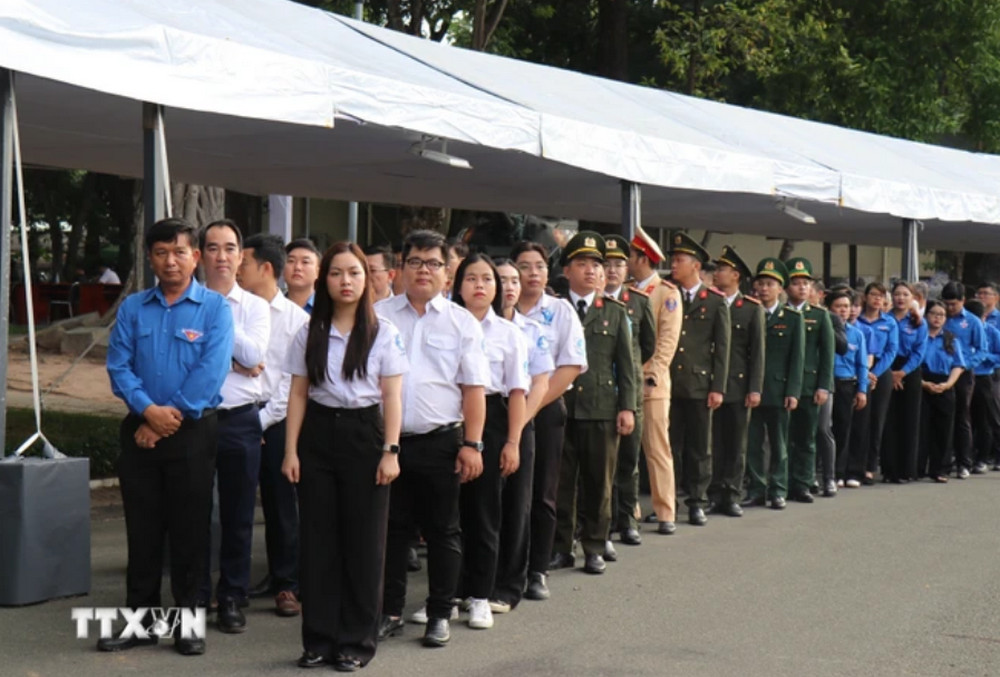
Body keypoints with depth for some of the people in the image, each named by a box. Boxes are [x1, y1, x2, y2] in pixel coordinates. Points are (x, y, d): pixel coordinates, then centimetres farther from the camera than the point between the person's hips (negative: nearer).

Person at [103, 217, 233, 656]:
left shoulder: (214, 308, -2)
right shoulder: (133, 308, 7)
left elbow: (212, 371, -11)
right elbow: (118, 365, 0)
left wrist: (171, 416, -14)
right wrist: (148, 410, -15)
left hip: (192, 432, -3)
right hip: (140, 430, 3)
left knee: (190, 529, 3)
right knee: (142, 528, 8)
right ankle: (141, 618, 18)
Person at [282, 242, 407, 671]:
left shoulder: (384, 333, 0)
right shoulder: (310, 334, 6)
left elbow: (392, 397, -2)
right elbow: (298, 394, 6)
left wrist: (390, 451, -8)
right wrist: (291, 450, 0)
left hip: (364, 432, -2)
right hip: (318, 432, 2)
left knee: (363, 540, 1)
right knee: (318, 539, 4)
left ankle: (356, 640, 12)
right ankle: (319, 638, 13)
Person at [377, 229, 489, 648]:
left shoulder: (462, 322, 4)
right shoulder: (378, 316, 6)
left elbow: (474, 389, 1)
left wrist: (471, 445, -6)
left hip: (441, 442, -1)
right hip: (387, 440, 1)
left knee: (442, 531, 6)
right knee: (391, 528, 8)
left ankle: (439, 615, 17)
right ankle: (390, 612, 19)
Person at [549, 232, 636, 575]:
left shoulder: (615, 312, 11)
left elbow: (625, 363, 8)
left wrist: (627, 407, 0)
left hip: (602, 408, 1)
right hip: (559, 407, -1)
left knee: (598, 482, 5)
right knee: (560, 481, 3)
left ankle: (594, 547, 15)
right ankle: (560, 547, 13)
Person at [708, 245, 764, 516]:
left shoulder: (752, 309, 2)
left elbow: (757, 352, 0)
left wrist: (755, 389, -7)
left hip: (738, 386, -1)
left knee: (736, 444, 4)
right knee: (713, 443, 3)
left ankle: (731, 496, 10)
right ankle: (715, 496, 9)